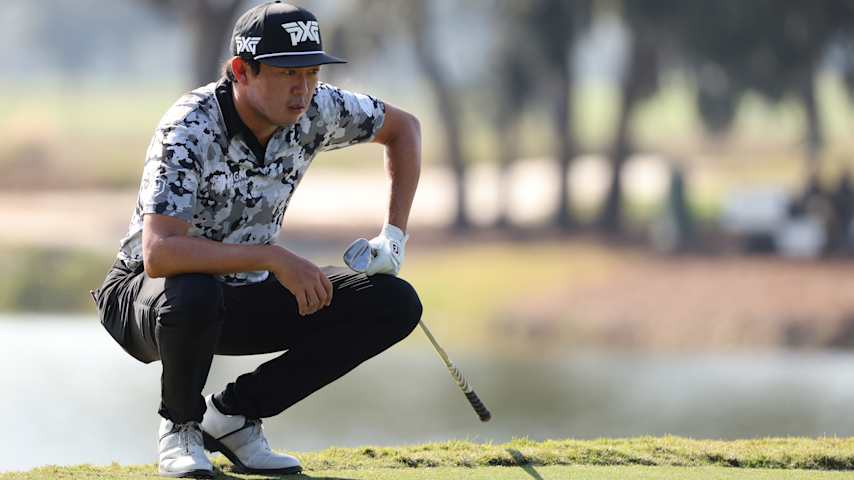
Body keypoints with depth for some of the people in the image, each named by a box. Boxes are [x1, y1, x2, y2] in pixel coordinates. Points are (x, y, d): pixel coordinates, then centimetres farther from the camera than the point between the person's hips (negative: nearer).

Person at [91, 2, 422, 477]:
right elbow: (159, 254, -41)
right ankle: (181, 426, -9)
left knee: (395, 304, -11)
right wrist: (275, 258, -43)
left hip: (245, 296, 6)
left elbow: (403, 125, 9)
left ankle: (233, 414, 0)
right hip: (146, 295, -6)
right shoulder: (191, 129, -29)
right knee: (193, 294, -42)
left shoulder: (315, 110, -12)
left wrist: (394, 236, 0)